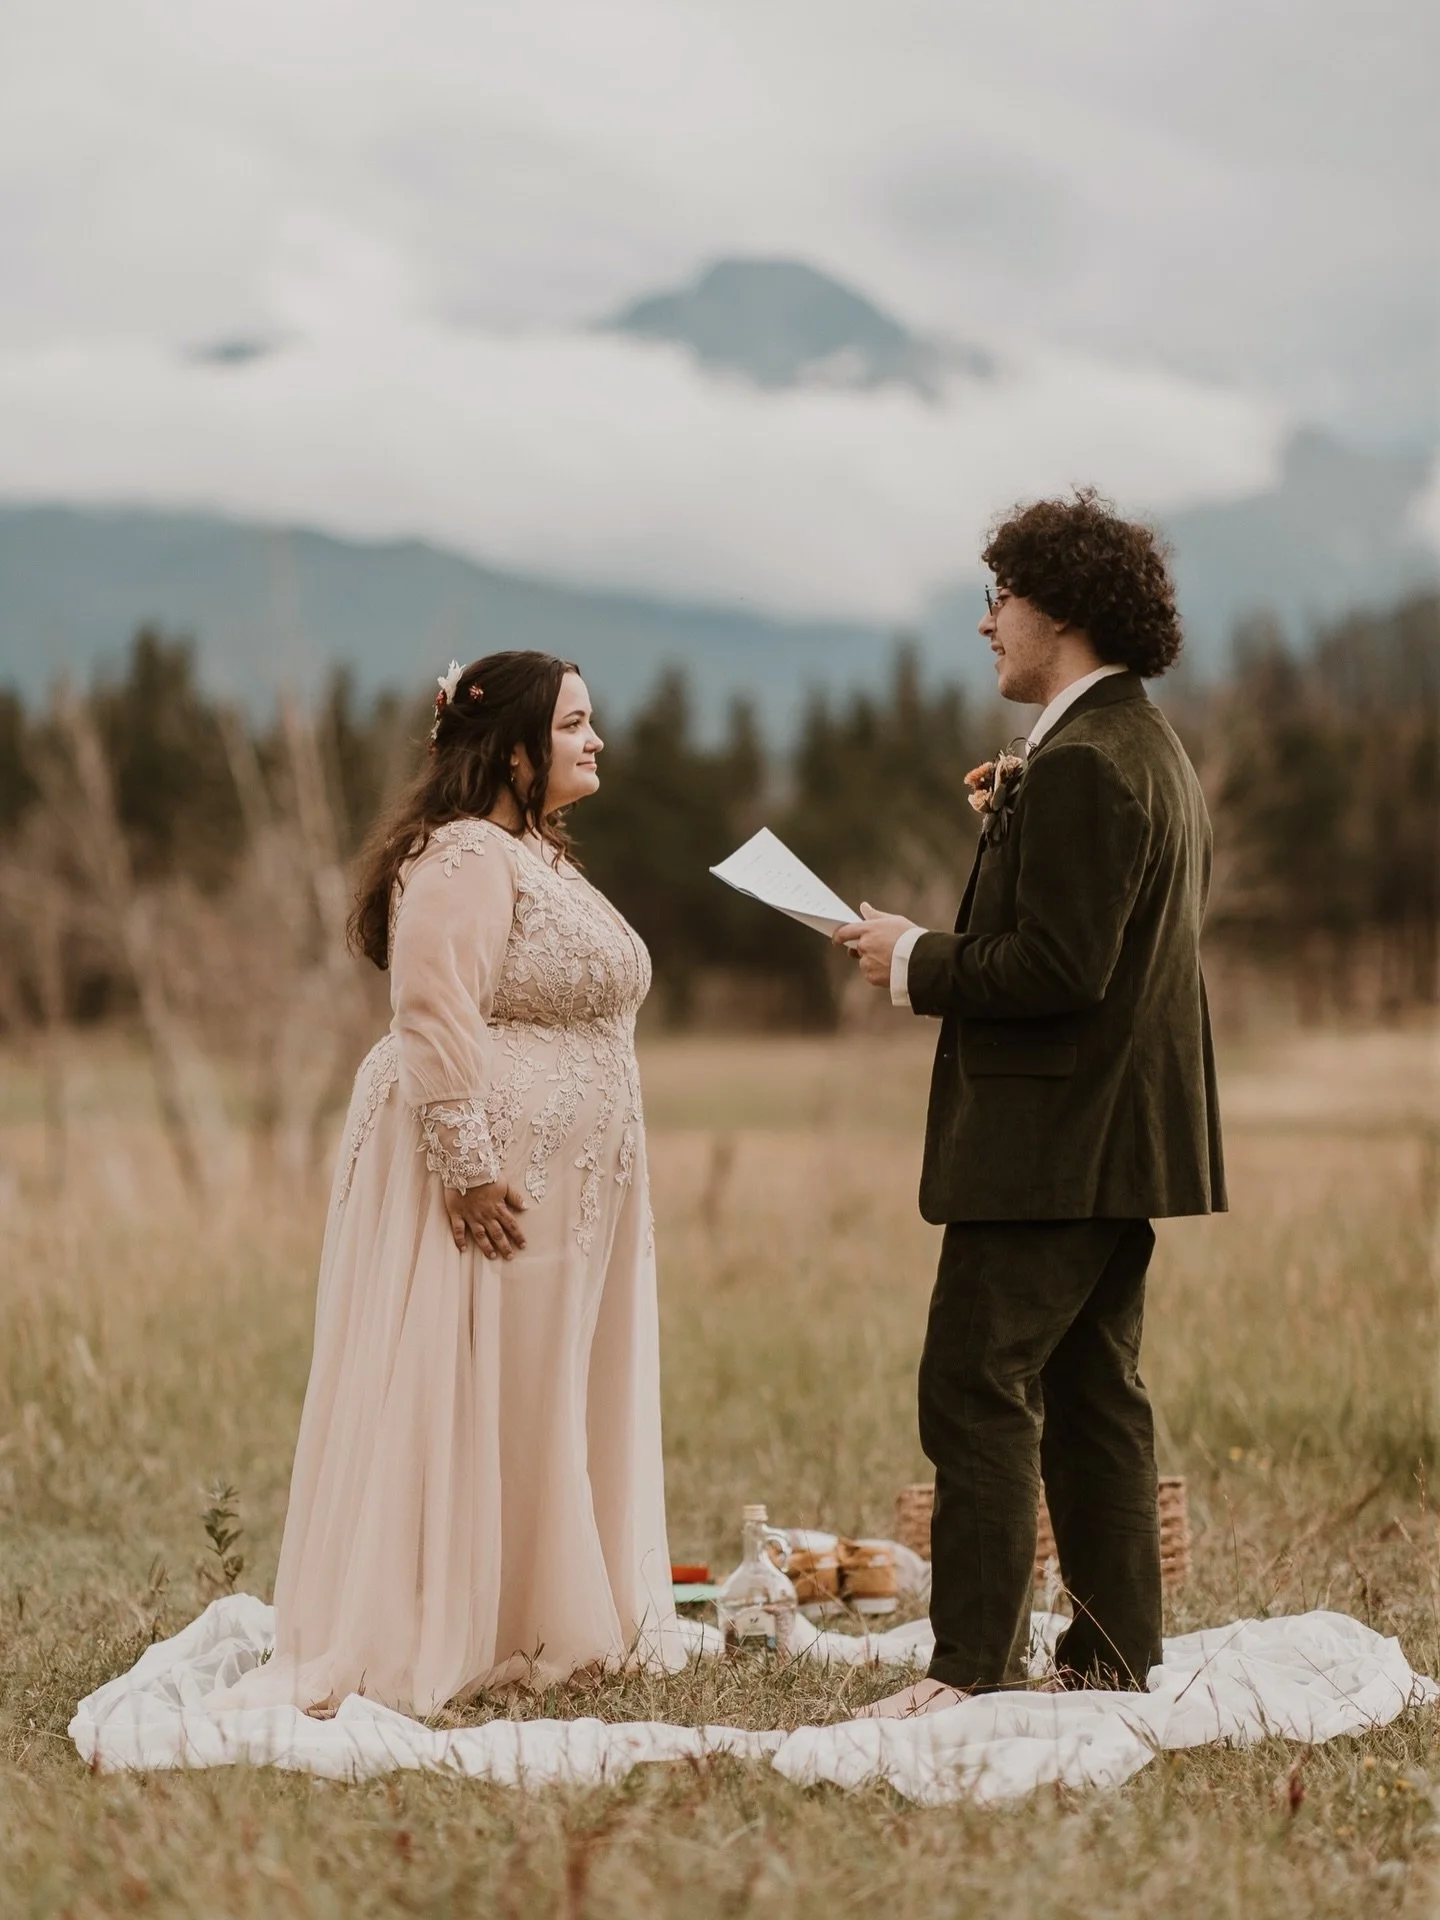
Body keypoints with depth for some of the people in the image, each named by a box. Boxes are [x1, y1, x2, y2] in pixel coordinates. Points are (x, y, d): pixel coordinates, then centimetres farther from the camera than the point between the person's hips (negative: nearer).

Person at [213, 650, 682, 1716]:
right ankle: (408, 1652, 0)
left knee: (544, 1407, 13)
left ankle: (532, 1627, 22)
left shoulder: (542, 857, 18)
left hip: (569, 1196, 10)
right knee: (453, 1407, -6)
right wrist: (466, 1167, -27)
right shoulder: (461, 861, -15)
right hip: (490, 1186, -10)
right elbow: (434, 1019, -23)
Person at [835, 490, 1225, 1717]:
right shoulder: (1149, 748, 17)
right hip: (1123, 1138, 11)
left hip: (1050, 1142, -11)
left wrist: (918, 962, -12)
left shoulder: (1081, 766, -17)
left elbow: (1058, 969, -24)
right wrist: (1020, 821, 11)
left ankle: (974, 1670, -8)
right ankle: (1116, 1659, 18)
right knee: (1094, 1397, 13)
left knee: (975, 1391, -8)